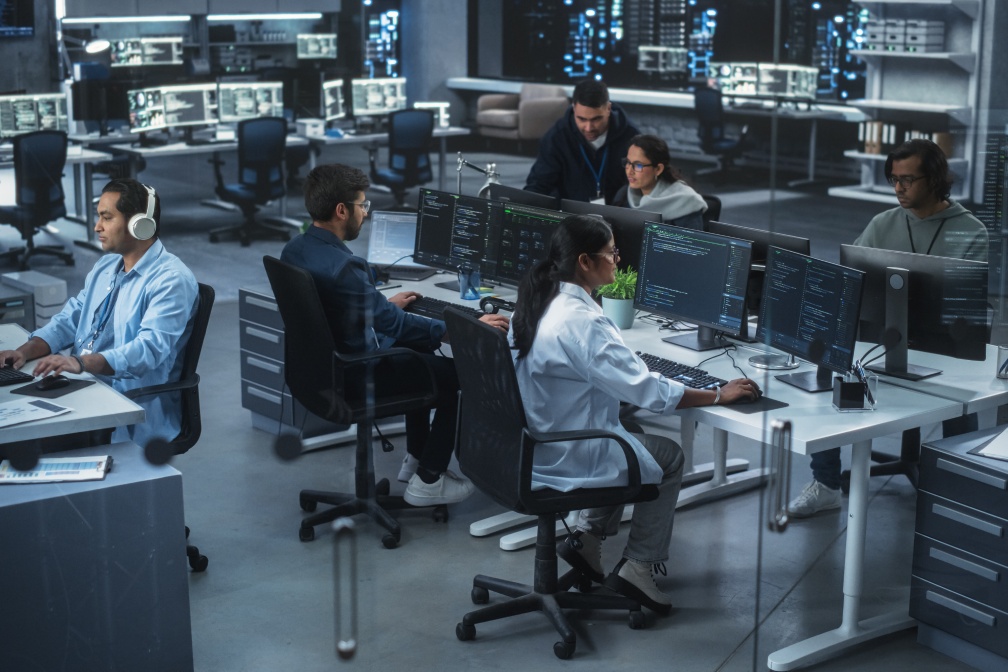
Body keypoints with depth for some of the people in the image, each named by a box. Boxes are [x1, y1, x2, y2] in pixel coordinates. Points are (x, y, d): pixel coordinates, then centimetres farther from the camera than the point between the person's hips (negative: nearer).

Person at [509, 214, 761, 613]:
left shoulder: (536, 302, 0)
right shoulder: (581, 322, -27)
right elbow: (648, 392, -25)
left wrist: (634, 373, 14)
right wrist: (719, 396, -13)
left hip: (531, 444, 8)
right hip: (566, 458, -8)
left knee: (633, 435, 27)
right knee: (668, 457, 14)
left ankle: (587, 536, 22)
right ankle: (636, 569, 16)